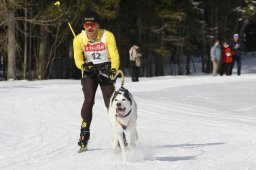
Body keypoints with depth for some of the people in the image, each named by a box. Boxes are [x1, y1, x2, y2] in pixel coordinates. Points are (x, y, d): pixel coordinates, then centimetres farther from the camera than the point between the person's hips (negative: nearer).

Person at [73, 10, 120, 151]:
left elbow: (114, 56, -18)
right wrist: (84, 65, -36)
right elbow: (78, 59, -13)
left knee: (110, 102, -10)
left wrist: (114, 69, -37)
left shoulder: (108, 36, -13)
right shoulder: (79, 39, -8)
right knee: (89, 100, -16)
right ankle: (84, 134, -11)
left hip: (105, 69, -1)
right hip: (89, 71, 1)